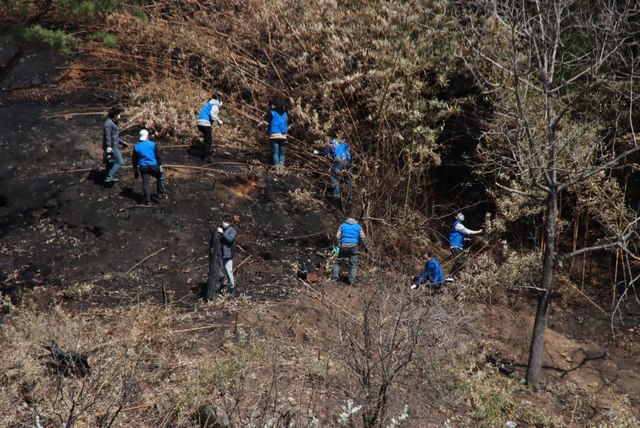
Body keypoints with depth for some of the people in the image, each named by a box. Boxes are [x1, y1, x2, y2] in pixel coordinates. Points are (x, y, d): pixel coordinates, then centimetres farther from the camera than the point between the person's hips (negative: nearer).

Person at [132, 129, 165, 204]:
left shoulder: (136, 147, 5)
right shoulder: (153, 144, -2)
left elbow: (134, 160, 10)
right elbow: (158, 156, -4)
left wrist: (135, 170, 17)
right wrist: (160, 166, 0)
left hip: (143, 167, 1)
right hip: (153, 166, -1)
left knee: (146, 183, 1)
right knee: (160, 178, 23)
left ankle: (147, 199, -4)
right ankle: (161, 193, 22)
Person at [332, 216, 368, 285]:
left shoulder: (342, 225, 13)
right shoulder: (358, 227, 12)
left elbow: (337, 236, 4)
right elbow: (363, 238, 5)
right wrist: (365, 247, 14)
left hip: (343, 246, 1)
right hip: (353, 246, 0)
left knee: (338, 262, 13)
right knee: (353, 264, 5)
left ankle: (335, 278, 8)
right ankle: (351, 281, 0)